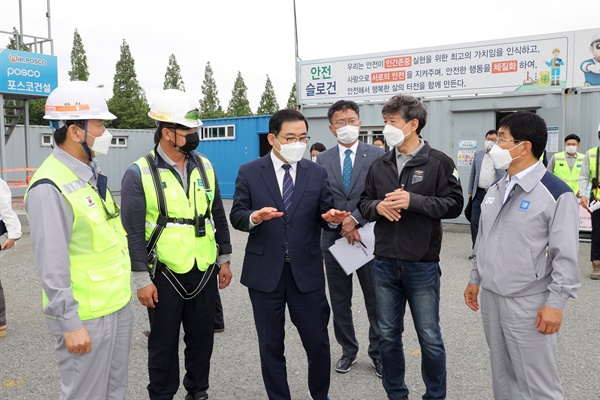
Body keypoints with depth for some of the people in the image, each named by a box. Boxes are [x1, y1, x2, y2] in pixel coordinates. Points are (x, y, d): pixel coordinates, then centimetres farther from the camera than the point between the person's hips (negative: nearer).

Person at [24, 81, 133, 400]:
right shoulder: (49, 187, -19)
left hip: (119, 305, 8)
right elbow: (52, 266, -21)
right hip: (86, 316, -8)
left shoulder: (92, 174, 9)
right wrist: (69, 324, -19)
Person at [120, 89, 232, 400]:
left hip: (205, 271, 4)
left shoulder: (204, 166, 4)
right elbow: (133, 231, -10)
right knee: (164, 343, 10)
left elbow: (218, 217, 11)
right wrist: (142, 280, -11)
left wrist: (224, 260, 11)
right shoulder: (139, 173, -10)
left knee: (202, 338, 15)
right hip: (164, 274, -4)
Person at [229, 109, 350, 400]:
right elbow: (236, 217, -3)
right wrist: (255, 216, -24)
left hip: (306, 272, 1)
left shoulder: (317, 173, 4)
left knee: (318, 342, 10)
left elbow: (325, 217, 4)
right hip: (265, 272, -1)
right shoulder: (249, 172, -1)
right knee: (270, 345, 13)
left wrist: (333, 218, -20)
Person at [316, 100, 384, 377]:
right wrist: (342, 226, -13)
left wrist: (355, 219, -18)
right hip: (334, 238, 2)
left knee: (376, 301, 7)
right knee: (340, 302, 13)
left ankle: (378, 352, 25)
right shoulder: (322, 160, 5)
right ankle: (348, 351, 29)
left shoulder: (377, 155, -1)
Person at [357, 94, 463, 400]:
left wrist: (414, 201, -19)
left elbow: (454, 204, -9)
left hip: (422, 264, -4)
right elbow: (364, 203, 13)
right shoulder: (379, 165, 9)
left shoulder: (438, 162, -5)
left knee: (430, 338, 7)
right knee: (388, 335, 14)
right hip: (385, 262, 4)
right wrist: (377, 206, -10)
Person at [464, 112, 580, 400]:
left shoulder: (556, 193, -13)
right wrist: (475, 278, 18)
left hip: (529, 304, -7)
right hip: (490, 297, 7)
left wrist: (555, 303, -15)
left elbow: (565, 255, -14)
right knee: (502, 375, 19)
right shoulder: (495, 190, 10)